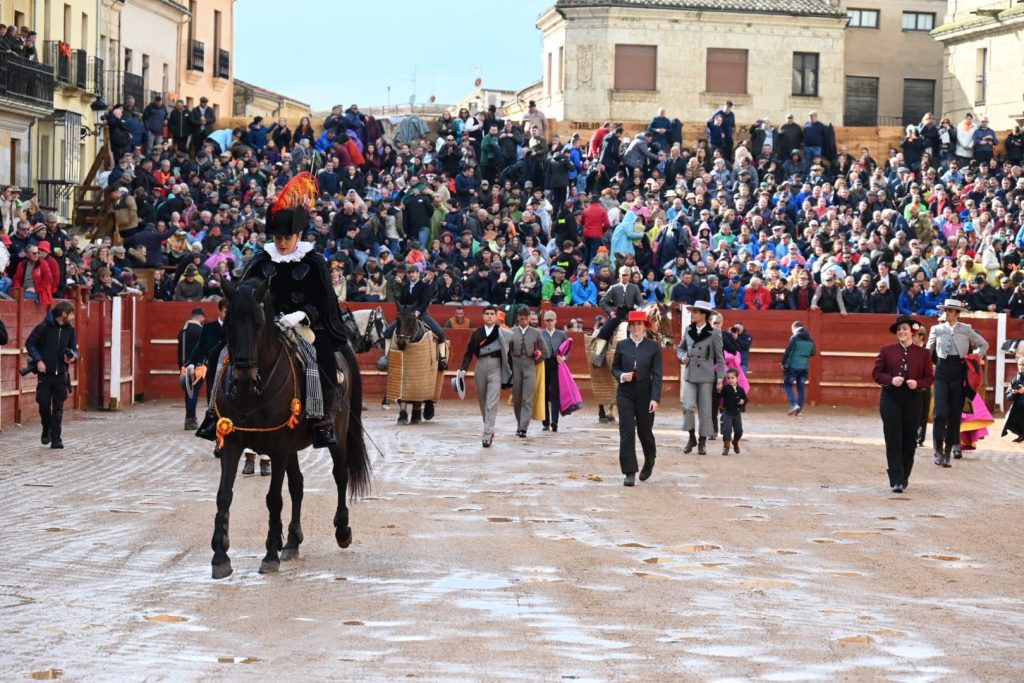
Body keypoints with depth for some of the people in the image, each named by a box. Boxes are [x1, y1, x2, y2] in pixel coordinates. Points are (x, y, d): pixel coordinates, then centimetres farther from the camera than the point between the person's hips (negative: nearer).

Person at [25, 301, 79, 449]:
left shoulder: (70, 329, 3)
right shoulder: (44, 327, -11)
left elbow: (74, 348, 11)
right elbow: (29, 343, -5)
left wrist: (73, 357, -12)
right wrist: (38, 360, -14)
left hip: (61, 375, 3)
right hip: (45, 373, -3)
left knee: (58, 408, 1)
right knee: (44, 404, -2)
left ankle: (56, 438, 4)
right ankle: (46, 430, 25)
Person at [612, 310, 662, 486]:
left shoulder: (653, 346, -1)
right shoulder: (622, 345, 4)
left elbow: (657, 375, -4)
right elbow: (614, 368, 13)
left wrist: (655, 398, -11)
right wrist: (621, 376, -11)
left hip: (645, 394, -1)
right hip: (625, 393, 1)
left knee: (644, 431, 9)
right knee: (626, 433, -5)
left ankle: (649, 462, 38)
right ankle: (630, 473, -4)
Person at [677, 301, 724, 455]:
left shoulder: (714, 333, -3)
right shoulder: (688, 330, 8)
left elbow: (720, 357, 0)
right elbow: (680, 348, 22)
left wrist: (720, 378, -4)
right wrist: (682, 357, 0)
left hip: (706, 376, -3)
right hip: (689, 374, 3)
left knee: (705, 410, 2)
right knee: (688, 407, -9)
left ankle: (702, 442, 11)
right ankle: (692, 438, 9)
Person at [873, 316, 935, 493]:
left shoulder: (923, 353, 7)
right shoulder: (886, 350, 6)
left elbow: (929, 377, 6)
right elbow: (876, 373, 4)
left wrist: (918, 383, -14)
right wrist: (891, 380, -15)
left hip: (913, 400, 1)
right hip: (891, 399, -1)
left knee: (909, 440, 7)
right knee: (893, 441, -8)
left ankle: (904, 477, 23)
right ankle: (896, 480, -10)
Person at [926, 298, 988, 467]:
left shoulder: (966, 329, 7)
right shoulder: (937, 329, 9)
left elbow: (984, 344, 18)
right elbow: (928, 351, 18)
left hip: (959, 372, 0)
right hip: (942, 371, 0)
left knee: (955, 414, 1)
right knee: (940, 412, -12)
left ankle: (948, 452, 7)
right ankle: (938, 451, -6)